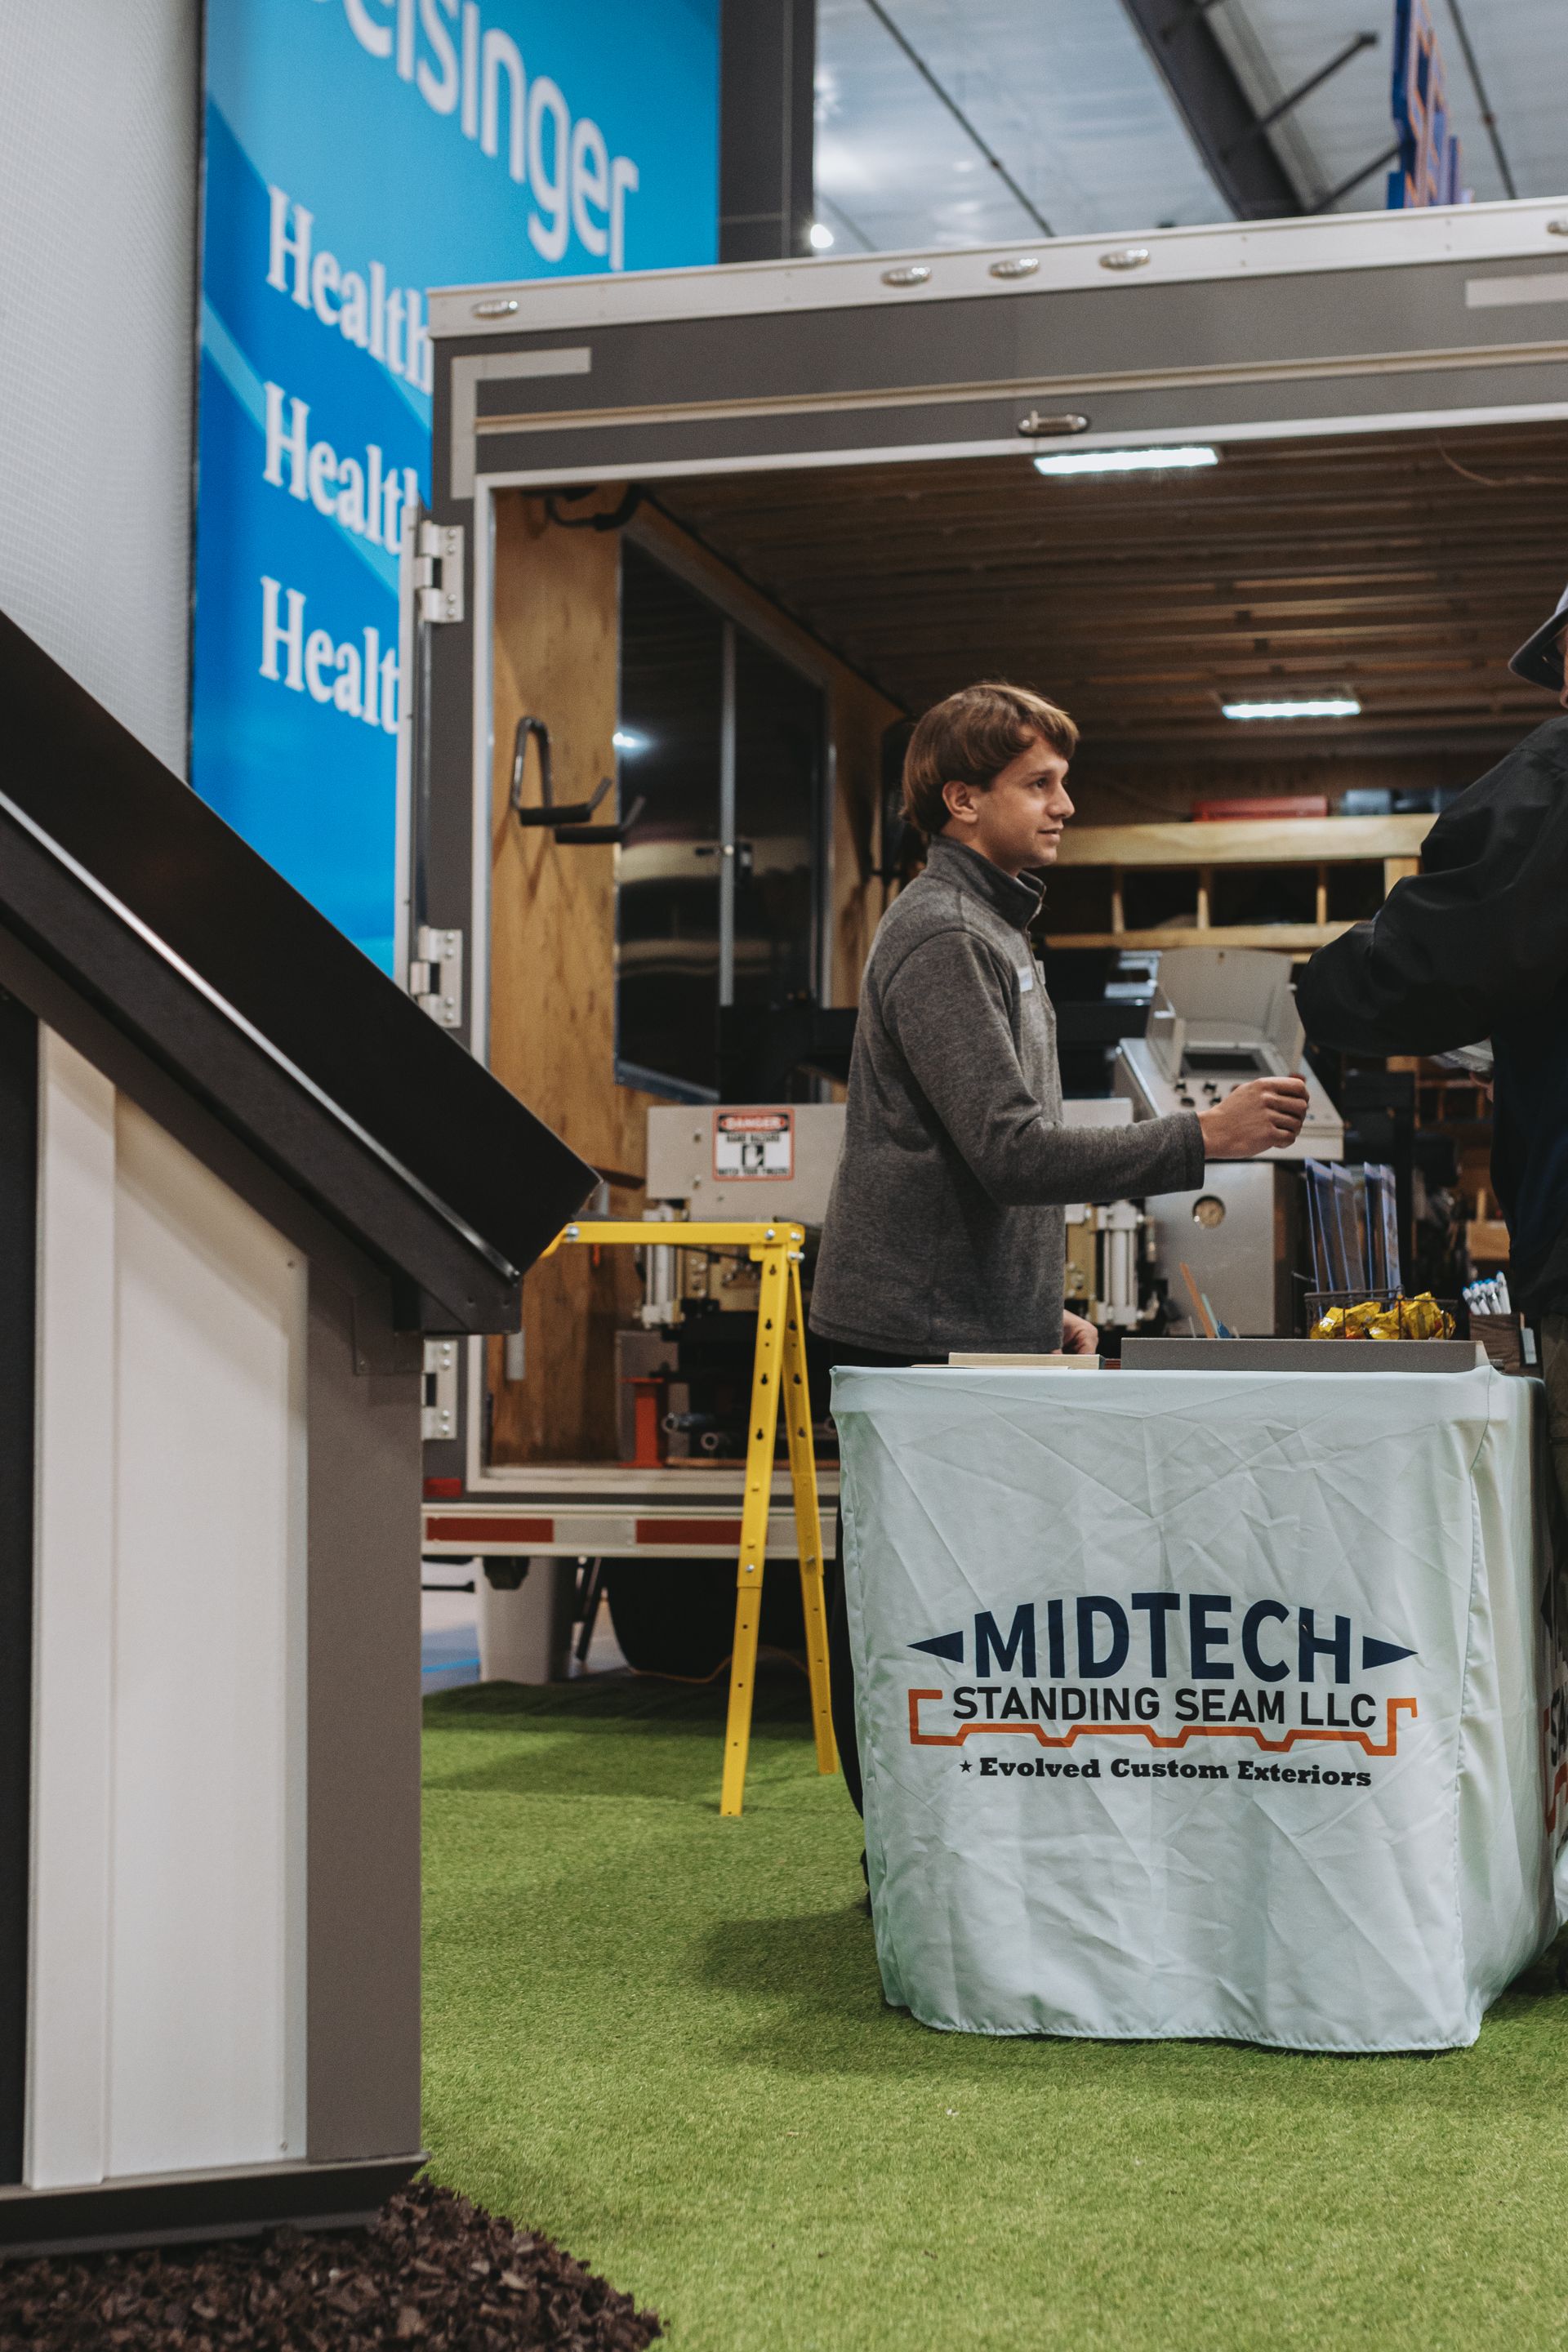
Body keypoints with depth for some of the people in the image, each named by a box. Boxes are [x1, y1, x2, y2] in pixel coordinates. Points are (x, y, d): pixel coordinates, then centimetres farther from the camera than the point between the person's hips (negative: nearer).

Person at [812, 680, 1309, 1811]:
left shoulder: (996, 932, 22)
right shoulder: (940, 934, -11)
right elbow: (1010, 1149, -21)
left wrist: (1045, 1308, 21)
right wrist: (1200, 1138, -22)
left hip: (978, 1327, 10)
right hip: (920, 1336, -10)